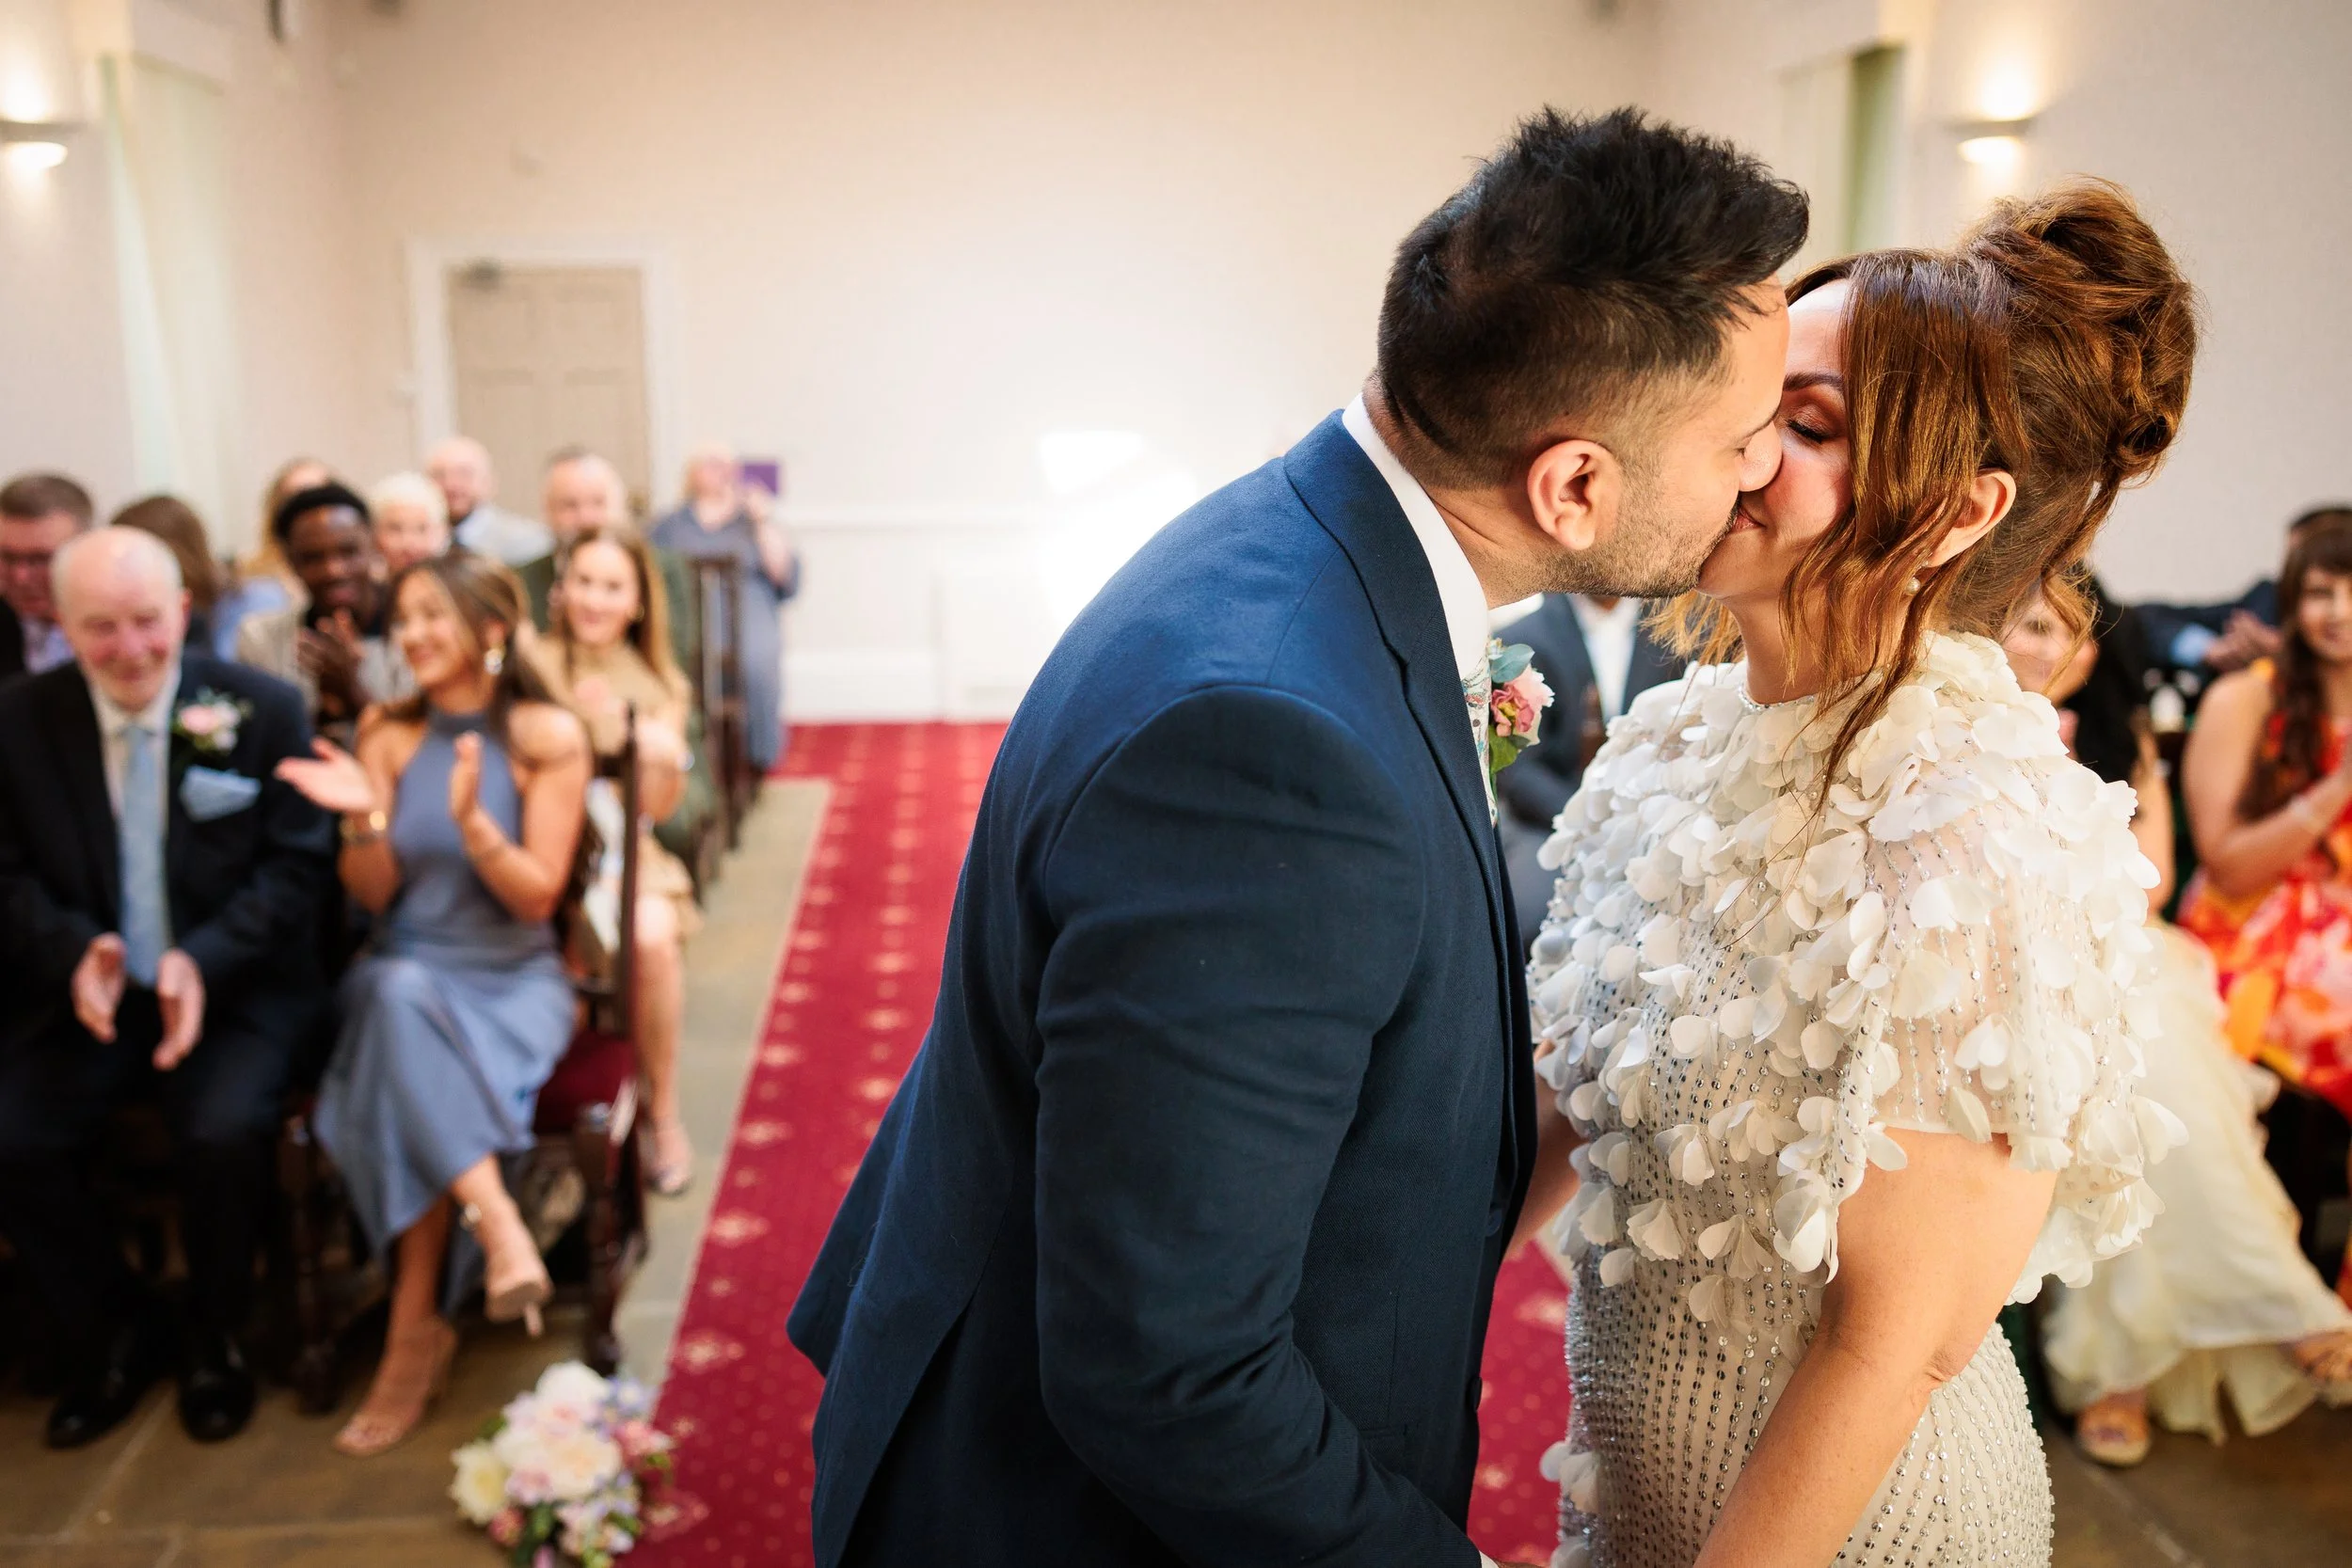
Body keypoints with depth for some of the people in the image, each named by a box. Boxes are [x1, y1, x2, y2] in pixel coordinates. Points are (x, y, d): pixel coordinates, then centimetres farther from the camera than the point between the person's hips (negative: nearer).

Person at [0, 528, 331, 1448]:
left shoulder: (264, 711, -4)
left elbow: (295, 868, -5)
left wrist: (203, 961, -21)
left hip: (232, 989, -3)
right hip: (78, 993, 3)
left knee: (224, 1132, -28)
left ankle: (212, 1340, 2)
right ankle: (116, 1335, 10)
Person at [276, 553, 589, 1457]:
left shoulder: (547, 736, -3)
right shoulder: (388, 733, 6)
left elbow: (538, 897, -8)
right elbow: (374, 895, 3)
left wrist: (470, 820, -24)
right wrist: (365, 818, -17)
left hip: (515, 980, -2)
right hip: (406, 970, 2)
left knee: (409, 1084, -32)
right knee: (400, 996, -35)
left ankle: (418, 1326, -23)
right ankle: (497, 1227, -38)